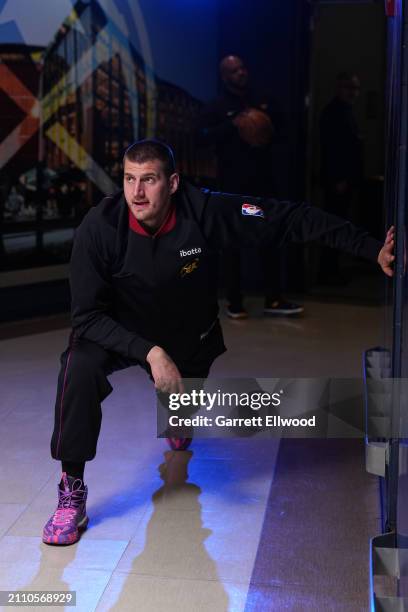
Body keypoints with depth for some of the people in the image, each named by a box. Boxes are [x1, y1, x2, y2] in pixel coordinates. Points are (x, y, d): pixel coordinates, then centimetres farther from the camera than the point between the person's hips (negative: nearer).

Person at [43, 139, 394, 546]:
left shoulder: (206, 212, -30)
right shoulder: (99, 228, -30)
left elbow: (294, 219, -24)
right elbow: (87, 315, -26)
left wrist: (373, 250, -26)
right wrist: (150, 352, -39)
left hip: (187, 337, 2)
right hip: (118, 333, -2)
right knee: (80, 367, -34)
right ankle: (72, 493, -18)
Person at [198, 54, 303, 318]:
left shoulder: (264, 101, 12)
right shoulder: (218, 106, 1)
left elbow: (281, 128, 20)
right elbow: (203, 135, -11)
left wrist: (271, 138, -2)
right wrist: (232, 125, -20)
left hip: (264, 179, 4)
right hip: (234, 182, -4)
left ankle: (274, 299, 12)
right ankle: (235, 302, 9)